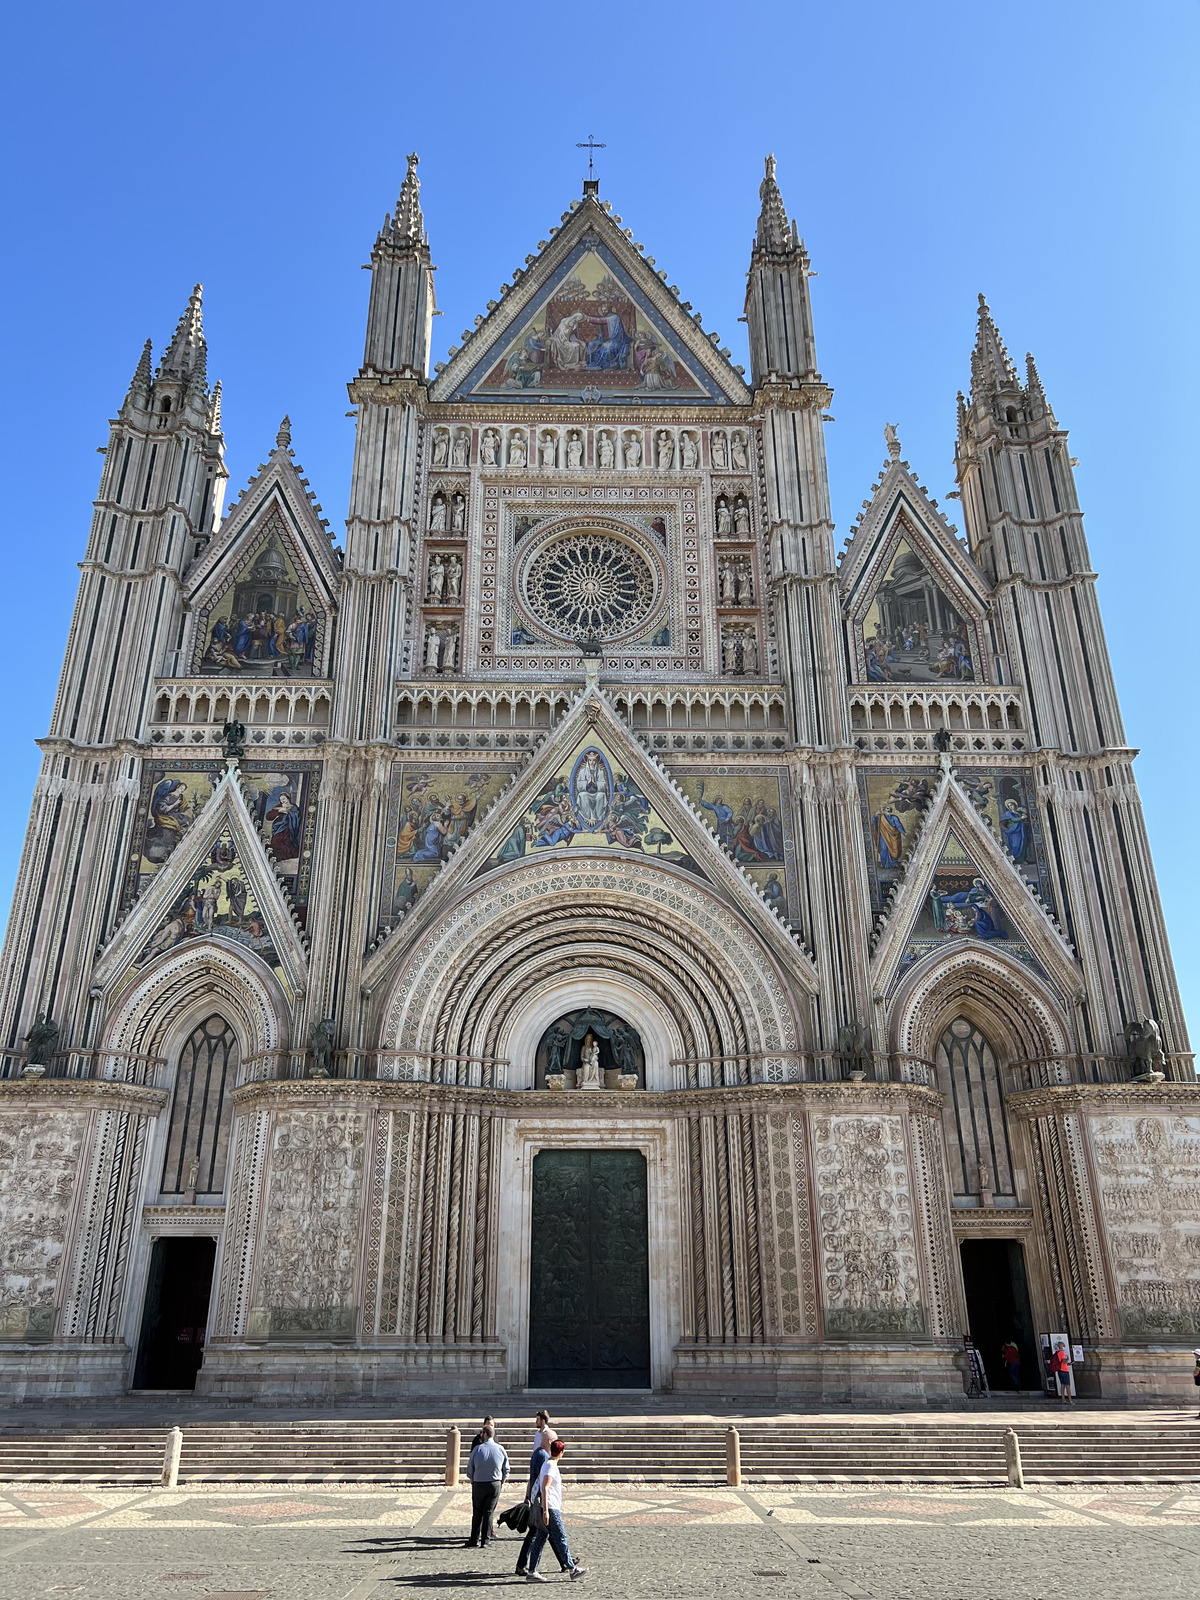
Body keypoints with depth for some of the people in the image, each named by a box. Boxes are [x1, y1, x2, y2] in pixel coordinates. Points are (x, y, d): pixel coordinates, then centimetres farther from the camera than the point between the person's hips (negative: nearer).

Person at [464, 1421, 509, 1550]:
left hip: (479, 1484, -1)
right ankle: (485, 1540, 7)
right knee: (489, 1512, 8)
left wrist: (472, 1480, 17)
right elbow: (506, 1469, 5)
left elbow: (469, 1469, -1)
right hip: (495, 1484, 1)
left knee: (477, 1512, 12)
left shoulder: (477, 1449, -9)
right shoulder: (501, 1449, -4)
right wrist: (502, 1482, 20)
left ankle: (474, 1539, 13)